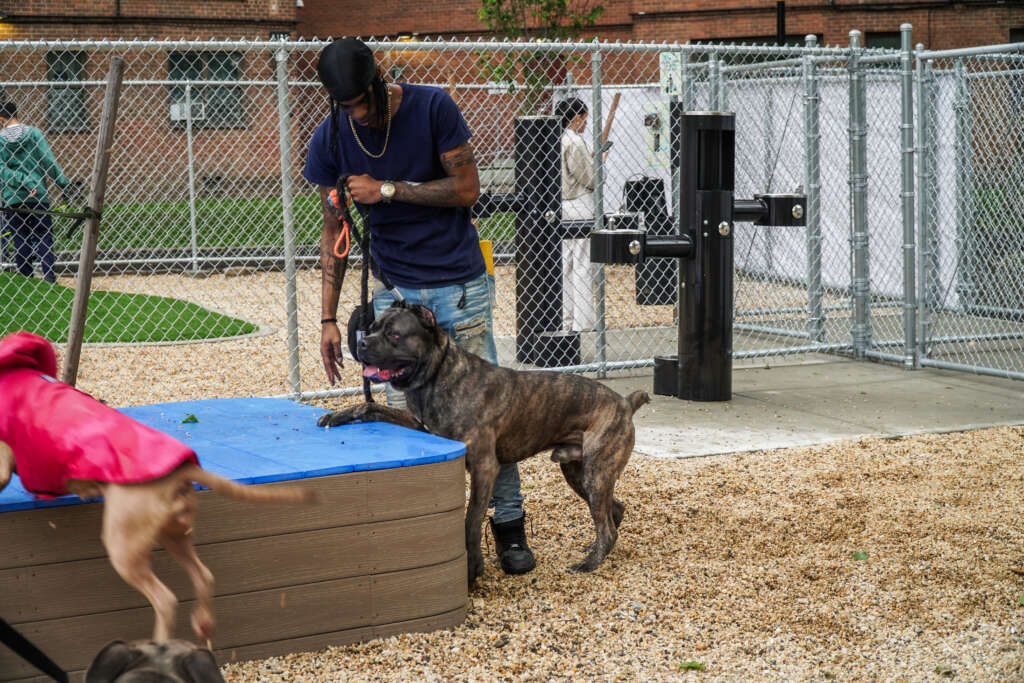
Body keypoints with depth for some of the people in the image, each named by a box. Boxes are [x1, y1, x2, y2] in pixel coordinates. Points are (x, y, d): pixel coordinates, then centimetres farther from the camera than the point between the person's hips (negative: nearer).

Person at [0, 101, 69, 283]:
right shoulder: (34, 133, -3)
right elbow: (49, 162, -6)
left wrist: (24, 182, -14)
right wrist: (65, 185, -2)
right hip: (38, 196, 0)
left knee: (20, 240, 10)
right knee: (44, 236, 5)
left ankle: (25, 276, 12)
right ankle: (49, 274, -3)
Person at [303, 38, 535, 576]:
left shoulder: (432, 107, -10)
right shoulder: (331, 138, -3)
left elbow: (467, 188, -10)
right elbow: (334, 231, 3)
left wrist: (386, 190, -16)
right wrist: (328, 318, -1)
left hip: (460, 283, -2)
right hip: (395, 289, 2)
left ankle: (509, 529, 9)